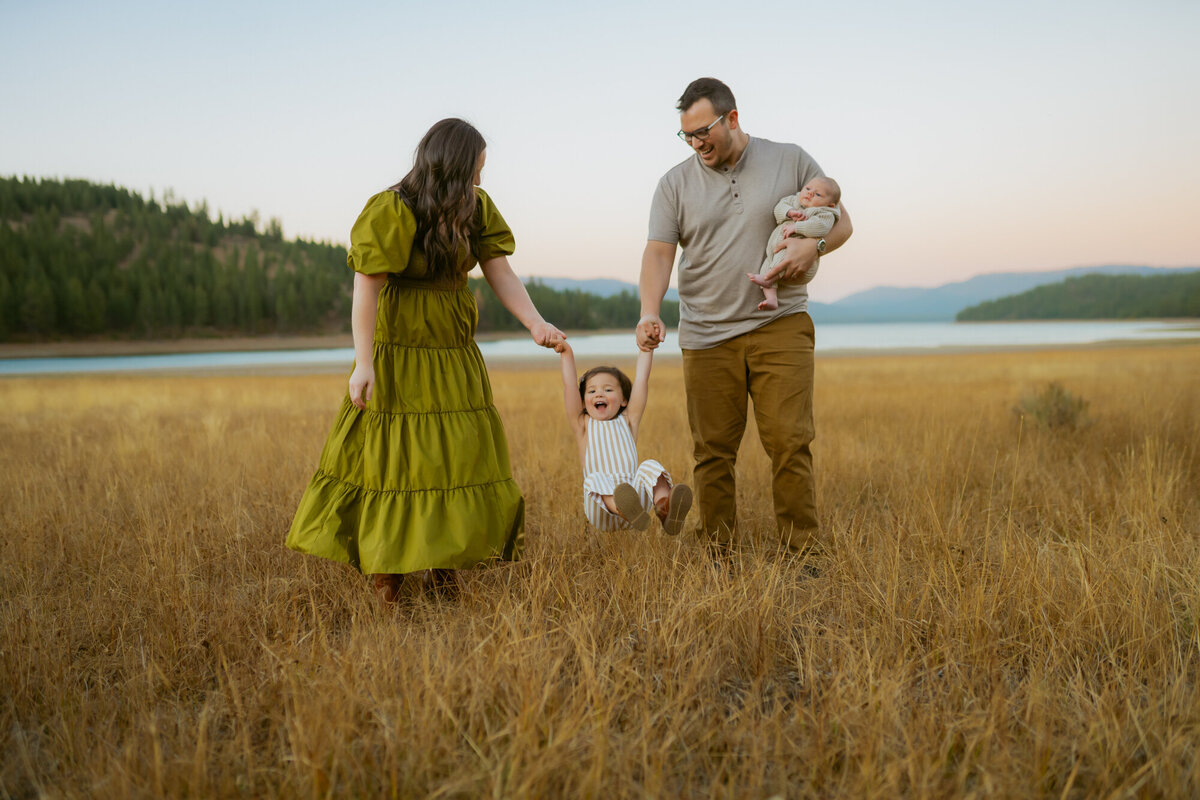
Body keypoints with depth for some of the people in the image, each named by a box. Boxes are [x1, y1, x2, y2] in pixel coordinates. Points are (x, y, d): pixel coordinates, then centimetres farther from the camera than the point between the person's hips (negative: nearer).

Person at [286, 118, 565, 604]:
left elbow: (501, 273, -4)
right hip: (399, 357, -7)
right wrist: (363, 364, -25)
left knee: (457, 459, 9)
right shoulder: (392, 212, -16)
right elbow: (365, 290, -19)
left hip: (455, 359, 7)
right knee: (391, 459, 0)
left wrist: (535, 323, -20)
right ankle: (386, 581, 10)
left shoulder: (475, 210, 4)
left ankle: (438, 563, 23)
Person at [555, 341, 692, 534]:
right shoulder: (583, 425, 18)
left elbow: (641, 381, 15)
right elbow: (569, 386, 8)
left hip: (635, 494, 1)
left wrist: (646, 349, 14)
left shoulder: (628, 421, 21)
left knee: (650, 466, -25)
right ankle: (624, 510, -63)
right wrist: (567, 355, 7)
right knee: (595, 478, -32)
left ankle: (663, 507, -56)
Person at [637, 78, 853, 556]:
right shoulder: (675, 184, 8)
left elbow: (841, 221, 13)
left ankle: (804, 550, 3)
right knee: (712, 450, 2)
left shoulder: (791, 162, 8)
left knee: (790, 441, -7)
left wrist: (814, 245, -10)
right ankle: (717, 553, 13)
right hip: (707, 336, 1)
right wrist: (649, 314, -19)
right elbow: (658, 252, -2)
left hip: (780, 325, -1)